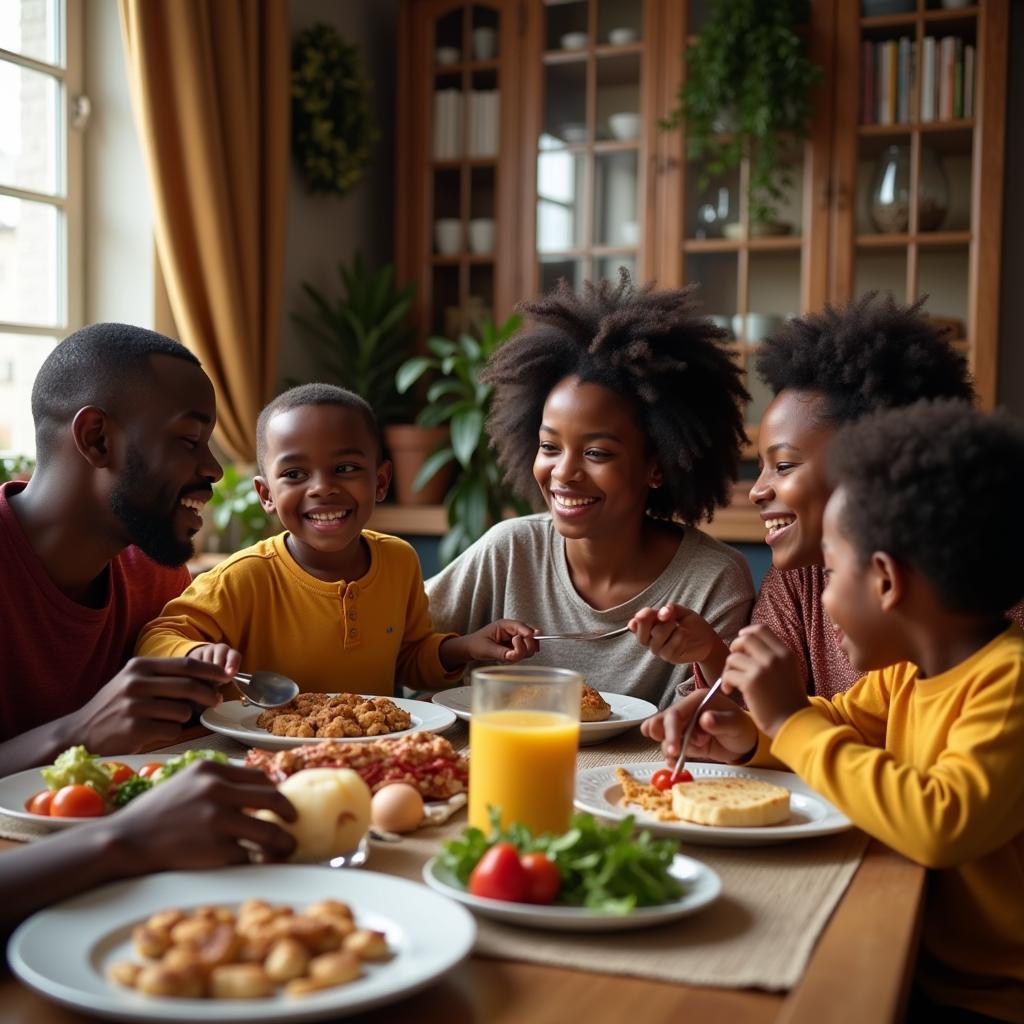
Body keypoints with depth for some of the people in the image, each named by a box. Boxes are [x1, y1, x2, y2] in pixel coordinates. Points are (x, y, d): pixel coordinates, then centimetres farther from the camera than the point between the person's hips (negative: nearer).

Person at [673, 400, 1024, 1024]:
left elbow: (944, 824, -38)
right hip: (913, 961, 7)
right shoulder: (909, 670, 1)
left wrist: (791, 720, -28)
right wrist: (753, 740, -3)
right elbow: (840, 723, 19)